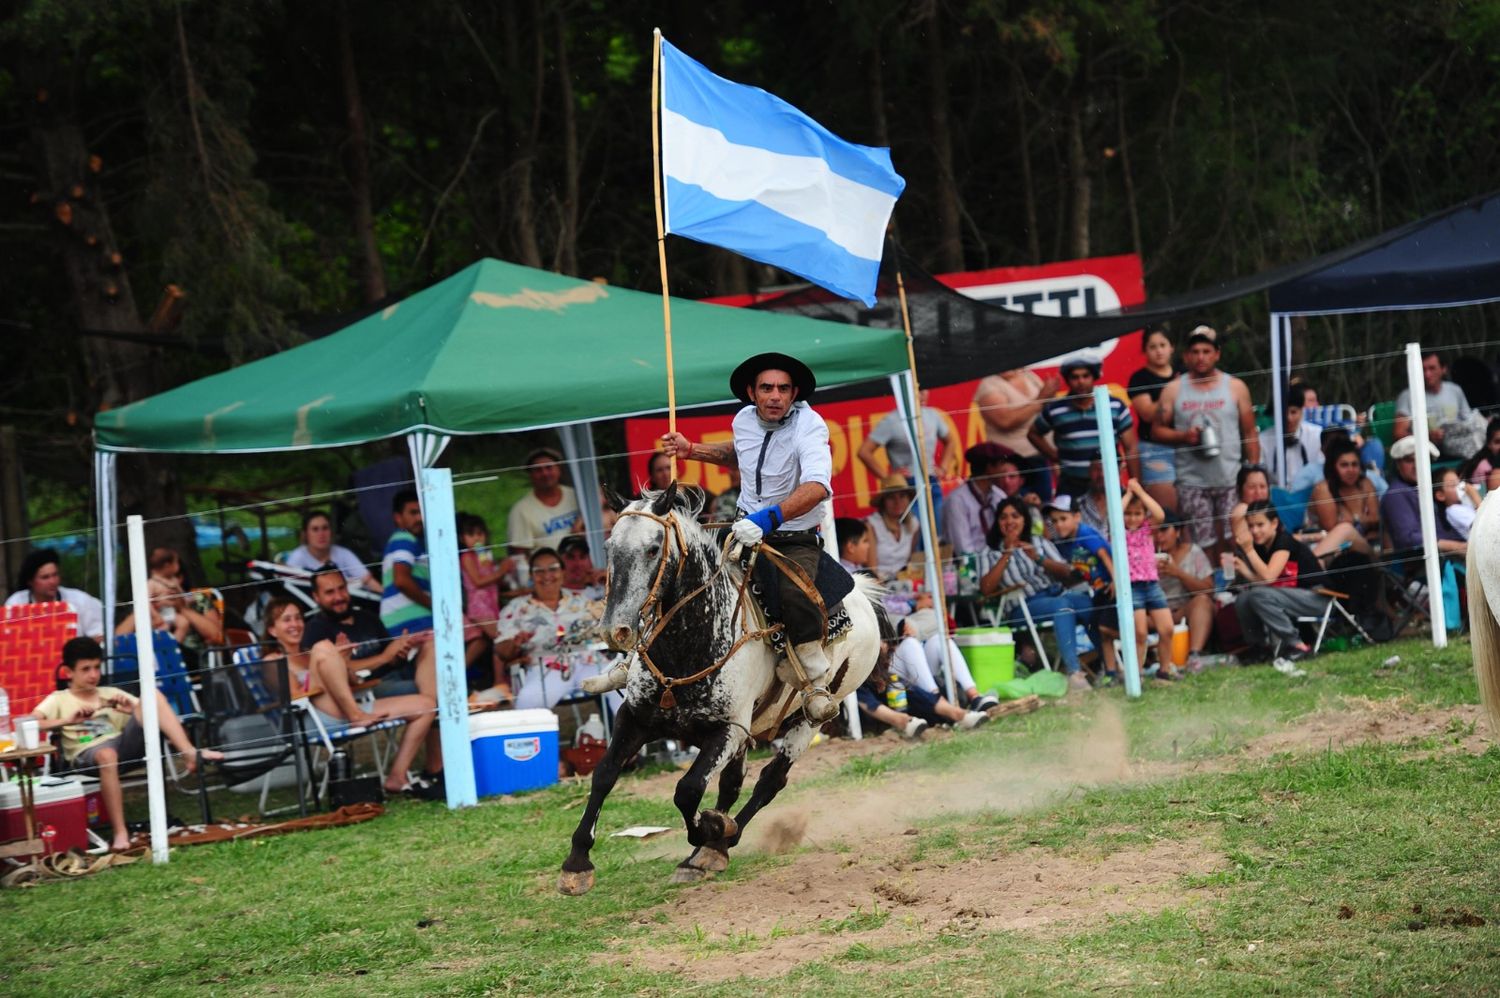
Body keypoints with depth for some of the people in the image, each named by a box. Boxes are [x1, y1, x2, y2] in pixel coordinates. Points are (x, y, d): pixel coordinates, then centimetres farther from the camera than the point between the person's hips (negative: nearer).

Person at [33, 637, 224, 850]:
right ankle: (120, 833, -40)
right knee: (106, 754, -44)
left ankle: (189, 753, -27)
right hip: (87, 755, -4)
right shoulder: (58, 699, 14)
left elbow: (154, 717, 20)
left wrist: (135, 710, -2)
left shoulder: (111, 694, 25)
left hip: (123, 745, 4)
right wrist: (68, 720, -15)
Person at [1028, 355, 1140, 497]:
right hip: (1071, 486, 0)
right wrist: (1054, 456, 5)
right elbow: (1034, 434, 17)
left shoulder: (1115, 407, 0)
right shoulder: (1054, 410, -1)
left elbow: (1131, 448, 3)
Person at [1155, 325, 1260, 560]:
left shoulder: (1235, 387, 7)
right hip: (1192, 483, 0)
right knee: (1202, 547, -3)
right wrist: (1183, 436, -12)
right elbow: (1157, 430, 8)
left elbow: (1250, 434, 8)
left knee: (1231, 546, -7)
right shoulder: (1173, 390, 7)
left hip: (1231, 481, 0)